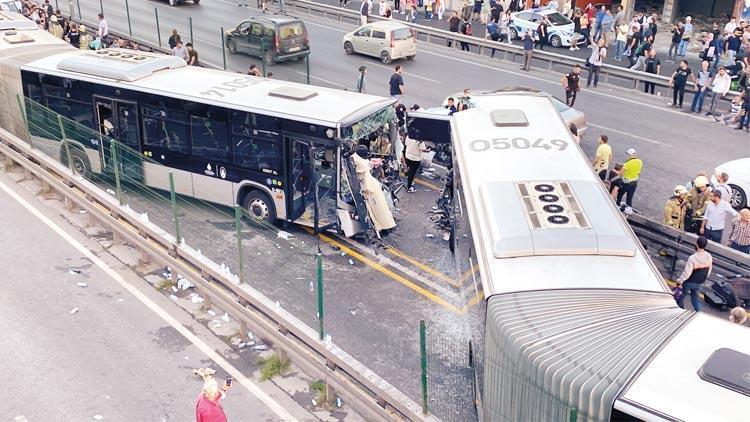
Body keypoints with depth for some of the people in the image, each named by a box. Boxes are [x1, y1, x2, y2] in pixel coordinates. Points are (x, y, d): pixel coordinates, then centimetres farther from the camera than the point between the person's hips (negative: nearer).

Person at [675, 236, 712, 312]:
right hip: (700, 283, 5)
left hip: (689, 282, -5)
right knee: (695, 298, 20)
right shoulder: (709, 257, -12)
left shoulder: (692, 258, -32)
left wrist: (679, 281, -12)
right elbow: (709, 271, 4)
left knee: (681, 295, 18)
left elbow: (686, 273, -26)